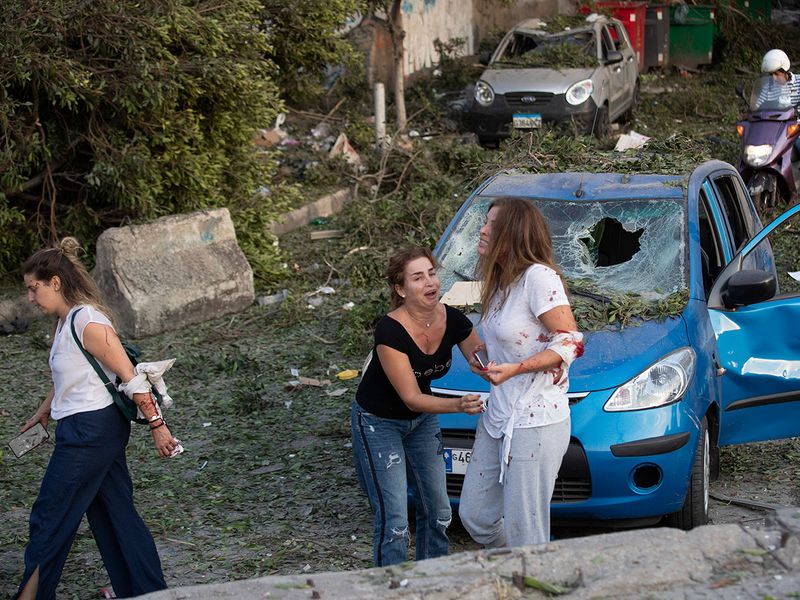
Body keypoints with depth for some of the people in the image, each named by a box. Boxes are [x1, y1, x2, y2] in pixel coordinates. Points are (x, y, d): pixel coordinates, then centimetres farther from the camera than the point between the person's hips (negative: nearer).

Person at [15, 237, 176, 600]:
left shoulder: (87, 323, -19)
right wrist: (44, 412, 35)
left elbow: (129, 376, -18)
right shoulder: (65, 322, 10)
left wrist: (156, 425, -16)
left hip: (90, 431, -9)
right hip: (82, 430, 9)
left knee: (48, 519, 1)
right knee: (117, 514, 12)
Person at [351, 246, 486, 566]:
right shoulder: (390, 331, -31)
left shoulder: (453, 320, -14)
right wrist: (458, 405, -44)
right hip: (378, 423, -6)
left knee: (438, 512, 10)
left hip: (422, 420, 6)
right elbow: (411, 398, -30)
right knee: (394, 521, -10)